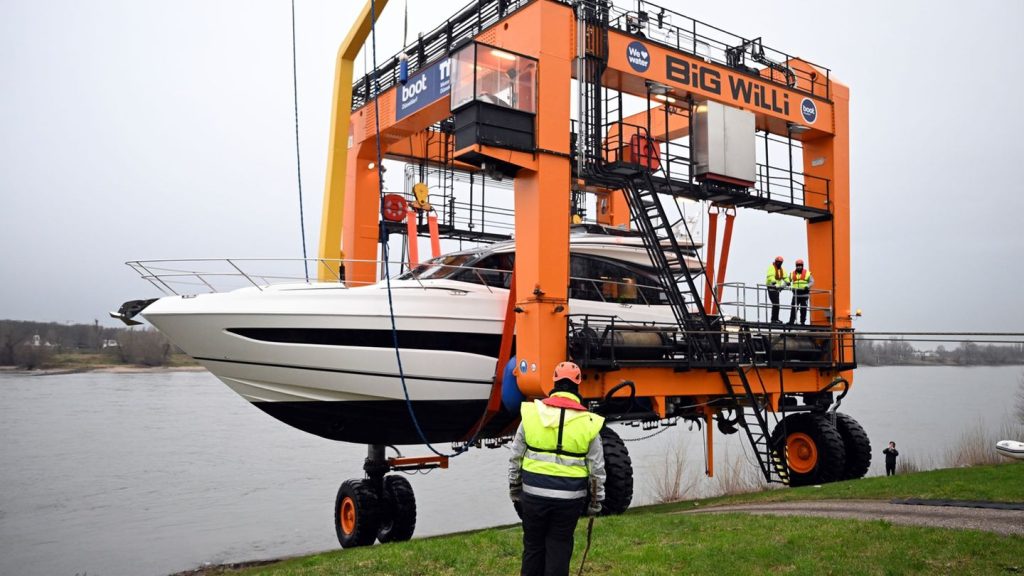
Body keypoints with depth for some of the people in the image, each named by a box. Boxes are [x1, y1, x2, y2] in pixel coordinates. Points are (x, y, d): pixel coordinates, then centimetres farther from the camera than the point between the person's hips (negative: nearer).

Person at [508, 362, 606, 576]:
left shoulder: (532, 413, -2)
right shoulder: (588, 422, -3)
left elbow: (515, 457, 5)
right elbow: (597, 469, 2)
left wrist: (515, 490, 16)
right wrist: (595, 502, 12)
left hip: (534, 494, 1)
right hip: (569, 497, -1)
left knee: (533, 545, 15)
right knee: (559, 548, 10)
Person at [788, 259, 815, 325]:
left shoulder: (807, 273, 4)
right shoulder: (792, 274, 11)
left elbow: (812, 281, 1)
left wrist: (807, 286, -18)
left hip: (804, 293, -1)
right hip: (796, 293, 2)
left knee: (803, 308, 2)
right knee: (793, 308, -4)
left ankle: (802, 321, 9)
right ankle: (791, 321, -3)